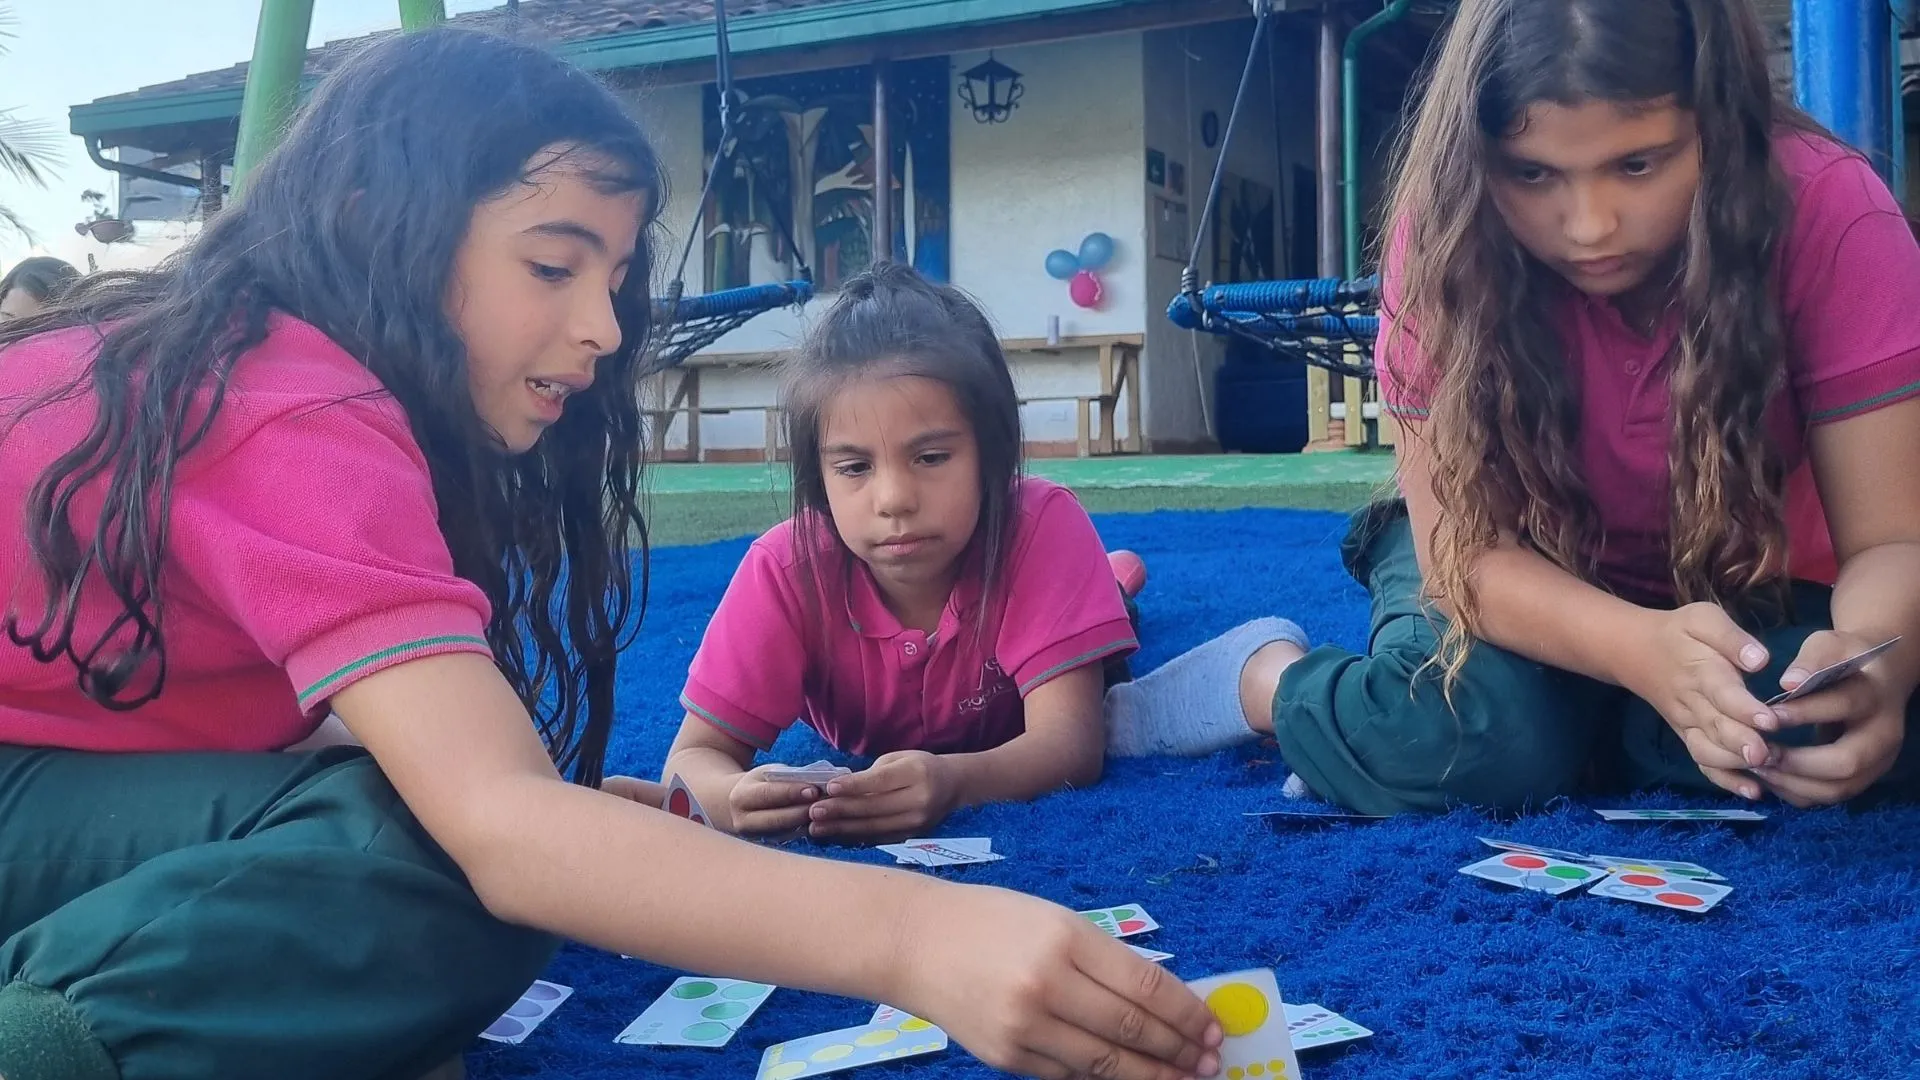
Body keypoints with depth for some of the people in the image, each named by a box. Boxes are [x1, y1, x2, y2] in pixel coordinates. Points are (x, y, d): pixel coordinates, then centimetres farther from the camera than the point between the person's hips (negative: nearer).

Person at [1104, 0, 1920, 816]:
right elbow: (1466, 543, -27)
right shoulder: (1450, 230, -26)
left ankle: (1565, 729, -4)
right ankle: (1266, 676, -2)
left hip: (1742, 591, 2)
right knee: (1475, 729, -33)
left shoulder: (1825, 211, -26)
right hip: (1522, 569, -2)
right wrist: (1642, 649, -47)